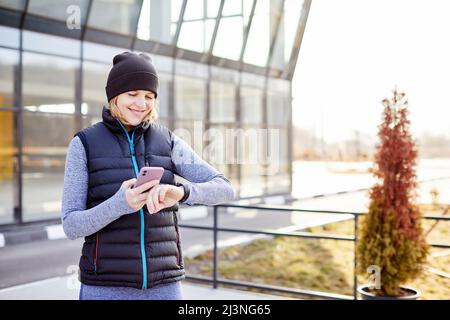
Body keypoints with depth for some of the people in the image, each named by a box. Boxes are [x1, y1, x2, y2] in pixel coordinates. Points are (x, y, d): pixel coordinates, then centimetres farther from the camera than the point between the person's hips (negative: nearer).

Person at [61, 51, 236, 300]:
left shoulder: (168, 142, 5)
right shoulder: (83, 144, -2)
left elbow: (225, 189, -5)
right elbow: (72, 226, -7)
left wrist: (180, 192, -27)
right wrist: (121, 204, -28)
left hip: (162, 285, 3)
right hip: (106, 287, -2)